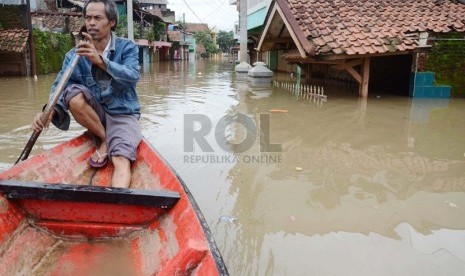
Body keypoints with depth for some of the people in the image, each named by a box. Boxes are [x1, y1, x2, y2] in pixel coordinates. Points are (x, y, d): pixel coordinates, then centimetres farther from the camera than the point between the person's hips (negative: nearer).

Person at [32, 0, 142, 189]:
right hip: (96, 114, 3)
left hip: (123, 115, -3)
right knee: (73, 93, -27)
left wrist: (100, 61, -37)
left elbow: (132, 77, -24)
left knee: (121, 160, -29)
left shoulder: (127, 47, -5)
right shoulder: (75, 55, -1)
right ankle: (105, 140, -8)